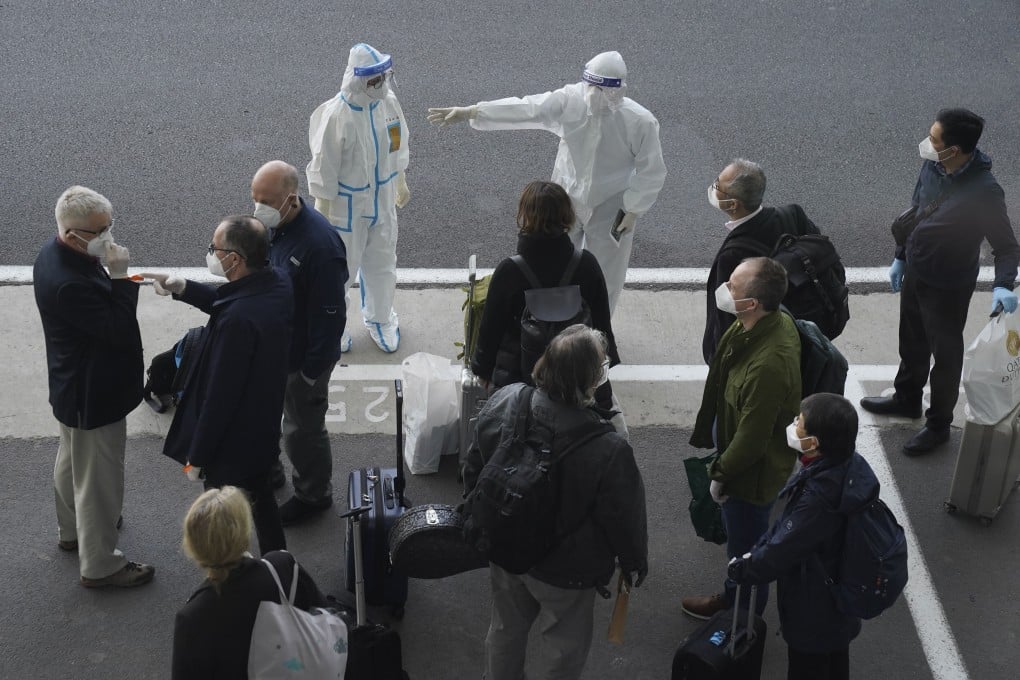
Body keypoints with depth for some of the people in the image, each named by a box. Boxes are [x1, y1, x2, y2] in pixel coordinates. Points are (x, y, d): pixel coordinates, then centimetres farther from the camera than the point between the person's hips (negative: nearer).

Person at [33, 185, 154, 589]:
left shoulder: (57, 255, -4)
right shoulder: (70, 283, -37)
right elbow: (120, 331, -31)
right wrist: (121, 277, -30)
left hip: (72, 387, 11)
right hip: (94, 396, -11)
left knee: (72, 461, 30)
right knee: (99, 479, 7)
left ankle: (72, 529, 54)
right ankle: (99, 566, 25)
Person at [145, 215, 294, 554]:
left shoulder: (238, 321, -37)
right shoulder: (277, 282, -9)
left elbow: (219, 395, -28)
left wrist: (197, 456, -16)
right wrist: (184, 288, 1)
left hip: (232, 444, -9)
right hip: (264, 429, 9)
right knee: (262, 502, 30)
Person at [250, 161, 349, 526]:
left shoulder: (320, 245, -33)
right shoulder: (270, 224, -8)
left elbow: (330, 315, -25)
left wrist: (312, 369, -18)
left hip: (302, 357, -8)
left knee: (302, 429, 12)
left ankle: (313, 495, 36)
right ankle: (266, 472, 51)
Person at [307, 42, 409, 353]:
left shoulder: (388, 102, -9)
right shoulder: (335, 115, -27)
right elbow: (324, 168, -19)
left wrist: (401, 184, 18)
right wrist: (323, 213, -14)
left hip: (382, 200, 6)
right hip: (347, 205, -5)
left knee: (382, 264, 22)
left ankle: (380, 319, 45)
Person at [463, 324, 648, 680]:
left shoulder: (502, 402, -21)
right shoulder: (608, 451, -35)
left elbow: (474, 468, -3)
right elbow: (624, 519, -19)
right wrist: (635, 564, 2)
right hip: (564, 570, -5)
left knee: (506, 628, 29)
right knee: (563, 648, 22)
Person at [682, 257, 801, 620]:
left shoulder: (768, 365, -45)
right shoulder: (777, 320, -14)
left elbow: (752, 438, -32)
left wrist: (721, 474, -14)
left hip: (754, 471, -8)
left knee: (745, 548, 19)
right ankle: (736, 595, 59)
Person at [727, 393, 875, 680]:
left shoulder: (818, 498, -40)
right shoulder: (850, 466, -13)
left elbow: (780, 553, -26)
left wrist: (740, 569, -8)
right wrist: (756, 552, 2)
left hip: (813, 612, -7)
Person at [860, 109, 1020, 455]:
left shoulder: (984, 192, -31)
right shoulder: (932, 167, -11)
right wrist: (900, 257, 15)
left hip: (948, 287, -7)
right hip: (915, 272, 7)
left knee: (945, 355, 14)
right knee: (912, 342, 27)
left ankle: (938, 425, 34)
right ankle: (907, 398, 51)